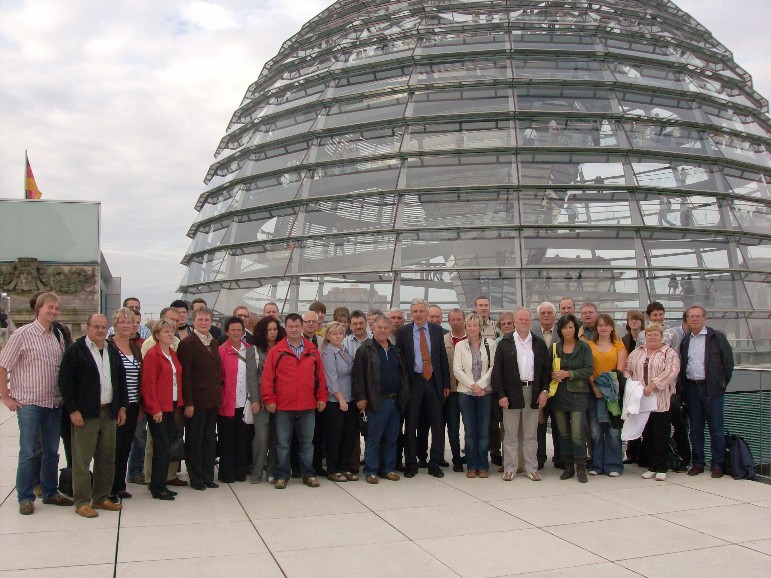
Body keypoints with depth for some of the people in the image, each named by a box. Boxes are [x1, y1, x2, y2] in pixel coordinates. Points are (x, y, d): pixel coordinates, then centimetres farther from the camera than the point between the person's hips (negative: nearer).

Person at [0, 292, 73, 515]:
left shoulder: (58, 337, 8)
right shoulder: (23, 334, -7)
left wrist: (64, 395, 10)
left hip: (54, 403, 5)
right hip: (29, 403, -5)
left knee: (52, 451, 12)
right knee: (28, 452, 0)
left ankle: (50, 492, 24)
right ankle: (25, 498, 11)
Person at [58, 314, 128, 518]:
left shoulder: (113, 352, 14)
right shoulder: (75, 350, -4)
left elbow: (121, 380, 18)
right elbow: (65, 381, -8)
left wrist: (122, 407, 11)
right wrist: (73, 410, -13)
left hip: (109, 412, 6)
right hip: (84, 414, -6)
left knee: (107, 458, 9)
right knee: (82, 459, -2)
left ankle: (101, 497, 20)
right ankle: (82, 502, 7)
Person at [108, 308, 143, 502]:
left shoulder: (135, 347, 13)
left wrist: (140, 405, 15)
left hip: (132, 406, 6)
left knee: (125, 447, 12)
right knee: (114, 446, -2)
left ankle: (120, 486, 22)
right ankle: (109, 489, 8)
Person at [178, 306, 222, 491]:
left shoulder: (214, 343, 12)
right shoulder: (187, 343, -9)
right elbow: (185, 376, -13)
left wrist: (219, 395, 10)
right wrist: (188, 403, -16)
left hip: (213, 400, 7)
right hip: (196, 400, -7)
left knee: (210, 439, 12)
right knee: (194, 440, 4)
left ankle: (208, 477, 21)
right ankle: (196, 479, 15)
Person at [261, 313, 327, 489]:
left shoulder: (312, 351, 6)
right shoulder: (276, 351, -1)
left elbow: (320, 375, 9)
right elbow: (267, 377, -3)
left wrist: (322, 397, 5)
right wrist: (269, 400, -7)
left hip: (308, 406, 2)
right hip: (283, 407, -2)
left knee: (307, 442, 11)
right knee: (283, 443, 6)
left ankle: (308, 474, 21)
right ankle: (281, 475, 17)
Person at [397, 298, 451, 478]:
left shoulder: (437, 331, 6)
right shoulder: (403, 332, 1)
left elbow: (443, 358, 6)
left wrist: (446, 383, 2)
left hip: (434, 382, 2)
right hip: (413, 382, -2)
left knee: (437, 425, 4)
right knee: (411, 425, 5)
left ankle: (434, 464, 16)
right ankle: (411, 464, 16)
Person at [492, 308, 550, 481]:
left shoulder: (539, 344, 9)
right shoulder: (504, 344, 2)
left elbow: (546, 369, 9)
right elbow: (497, 371, -1)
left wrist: (544, 391, -2)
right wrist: (500, 394, -9)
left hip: (533, 393, 2)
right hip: (512, 393, -2)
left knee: (531, 434, 9)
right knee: (510, 434, 4)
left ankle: (531, 468, 16)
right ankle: (510, 469, 11)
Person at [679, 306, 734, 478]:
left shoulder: (717, 336, 0)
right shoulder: (685, 341, 12)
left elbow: (728, 361, 0)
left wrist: (722, 383, 0)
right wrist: (682, 387, 5)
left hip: (712, 388, -4)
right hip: (692, 388, 4)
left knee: (716, 428, 0)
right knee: (695, 428, 8)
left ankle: (718, 464, 8)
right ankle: (697, 463, 16)